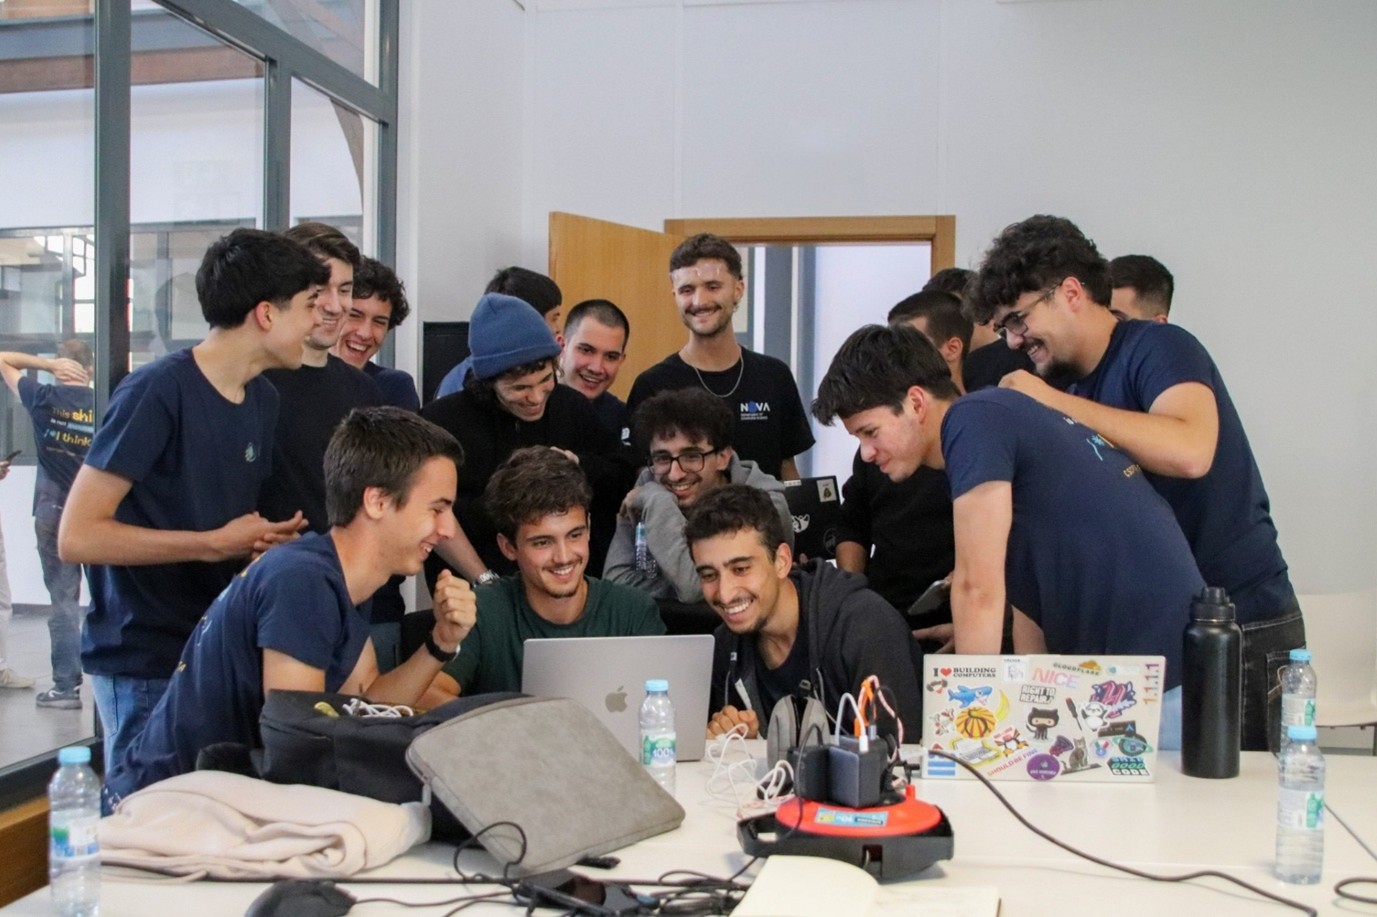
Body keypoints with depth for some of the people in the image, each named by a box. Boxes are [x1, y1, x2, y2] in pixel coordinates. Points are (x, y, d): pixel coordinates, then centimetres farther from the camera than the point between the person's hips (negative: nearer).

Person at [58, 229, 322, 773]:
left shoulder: (264, 400, 8)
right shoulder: (157, 391, -16)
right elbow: (76, 537, -20)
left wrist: (270, 540, -2)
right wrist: (215, 544, -19)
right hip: (145, 665, -7)